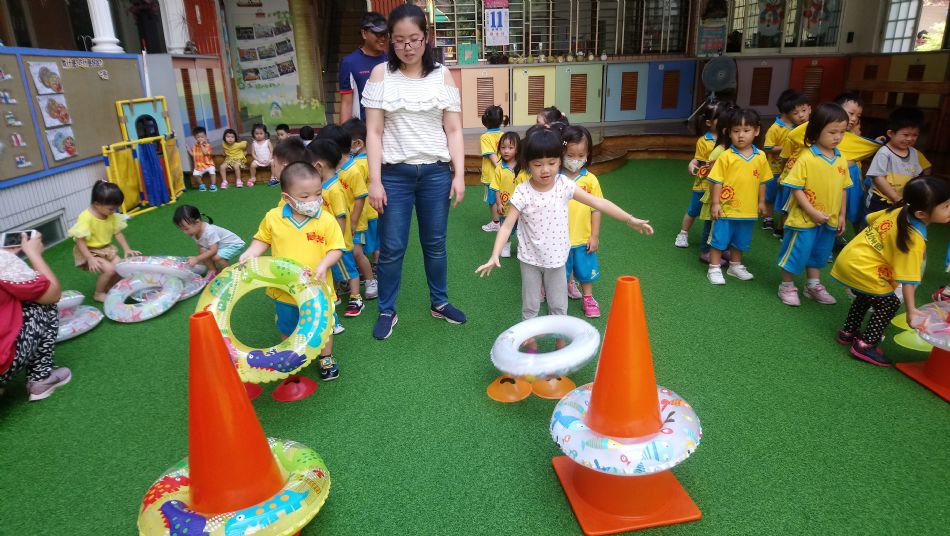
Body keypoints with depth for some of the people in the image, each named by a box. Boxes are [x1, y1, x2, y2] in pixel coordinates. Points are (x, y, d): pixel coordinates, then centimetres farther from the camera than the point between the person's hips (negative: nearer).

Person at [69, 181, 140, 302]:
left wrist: (127, 249, -4)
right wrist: (90, 259, -31)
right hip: (90, 252, -7)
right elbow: (79, 240, -25)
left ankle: (108, 287, 22)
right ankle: (98, 294, 0)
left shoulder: (112, 216, -6)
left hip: (106, 249, 7)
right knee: (109, 269, -24)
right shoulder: (86, 217, -26)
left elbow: (117, 233, 5)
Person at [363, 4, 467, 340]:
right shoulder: (381, 74, 1)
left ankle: (439, 303, 30)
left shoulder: (442, 75, 4)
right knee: (391, 247, 5)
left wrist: (459, 175, -4)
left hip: (436, 172, 1)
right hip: (395, 174, -1)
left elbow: (453, 130, 4)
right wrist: (374, 181, -8)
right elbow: (374, 132, -2)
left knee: (435, 243, 12)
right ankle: (387, 311, 21)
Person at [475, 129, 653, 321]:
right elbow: (507, 226, -17)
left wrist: (630, 220, -10)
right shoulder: (522, 192, -17)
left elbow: (598, 202, -9)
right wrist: (494, 256, -29)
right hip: (530, 259, -2)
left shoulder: (564, 185, -11)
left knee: (559, 307, 15)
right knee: (530, 307, 13)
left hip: (557, 257, 2)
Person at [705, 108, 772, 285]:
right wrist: (715, 203, -12)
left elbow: (762, 181, 10)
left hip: (748, 210, 4)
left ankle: (735, 265, 36)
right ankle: (714, 269, 15)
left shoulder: (760, 157, 0)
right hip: (726, 208, -4)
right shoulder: (726, 156, -12)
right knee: (719, 239, 4)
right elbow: (717, 181, -11)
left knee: (740, 241, 19)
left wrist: (761, 201, 11)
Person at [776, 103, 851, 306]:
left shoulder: (841, 160, 3)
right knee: (796, 253, 3)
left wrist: (842, 215, 10)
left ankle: (813, 285, 36)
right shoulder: (806, 158, -16)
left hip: (829, 220, 6)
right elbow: (796, 188, -17)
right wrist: (813, 212, -20)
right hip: (805, 218, -6)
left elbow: (843, 189, 11)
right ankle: (787, 287, 21)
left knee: (819, 254, 20)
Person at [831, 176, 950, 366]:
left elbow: (870, 219, 15)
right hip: (862, 270, -9)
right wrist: (911, 311, -12)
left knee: (865, 297, 29)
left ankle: (848, 332, 41)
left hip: (848, 259, 9)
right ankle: (865, 345, 4)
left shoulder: (899, 210, -4)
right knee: (889, 304, 3)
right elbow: (907, 279, -19)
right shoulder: (914, 240, -22)